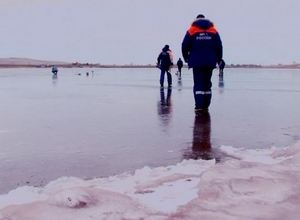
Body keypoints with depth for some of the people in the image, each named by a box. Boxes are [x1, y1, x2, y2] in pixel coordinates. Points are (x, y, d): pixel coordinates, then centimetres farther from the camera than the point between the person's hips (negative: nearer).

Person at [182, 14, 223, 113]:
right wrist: (218, 59, 17)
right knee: (207, 83, 10)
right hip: (210, 63, 2)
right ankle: (205, 106, 11)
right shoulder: (213, 31, 8)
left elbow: (184, 46, 0)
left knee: (198, 83, -3)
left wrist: (186, 58, 14)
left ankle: (199, 106, -12)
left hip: (197, 62, -2)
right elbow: (219, 47, 7)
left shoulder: (191, 31, 2)